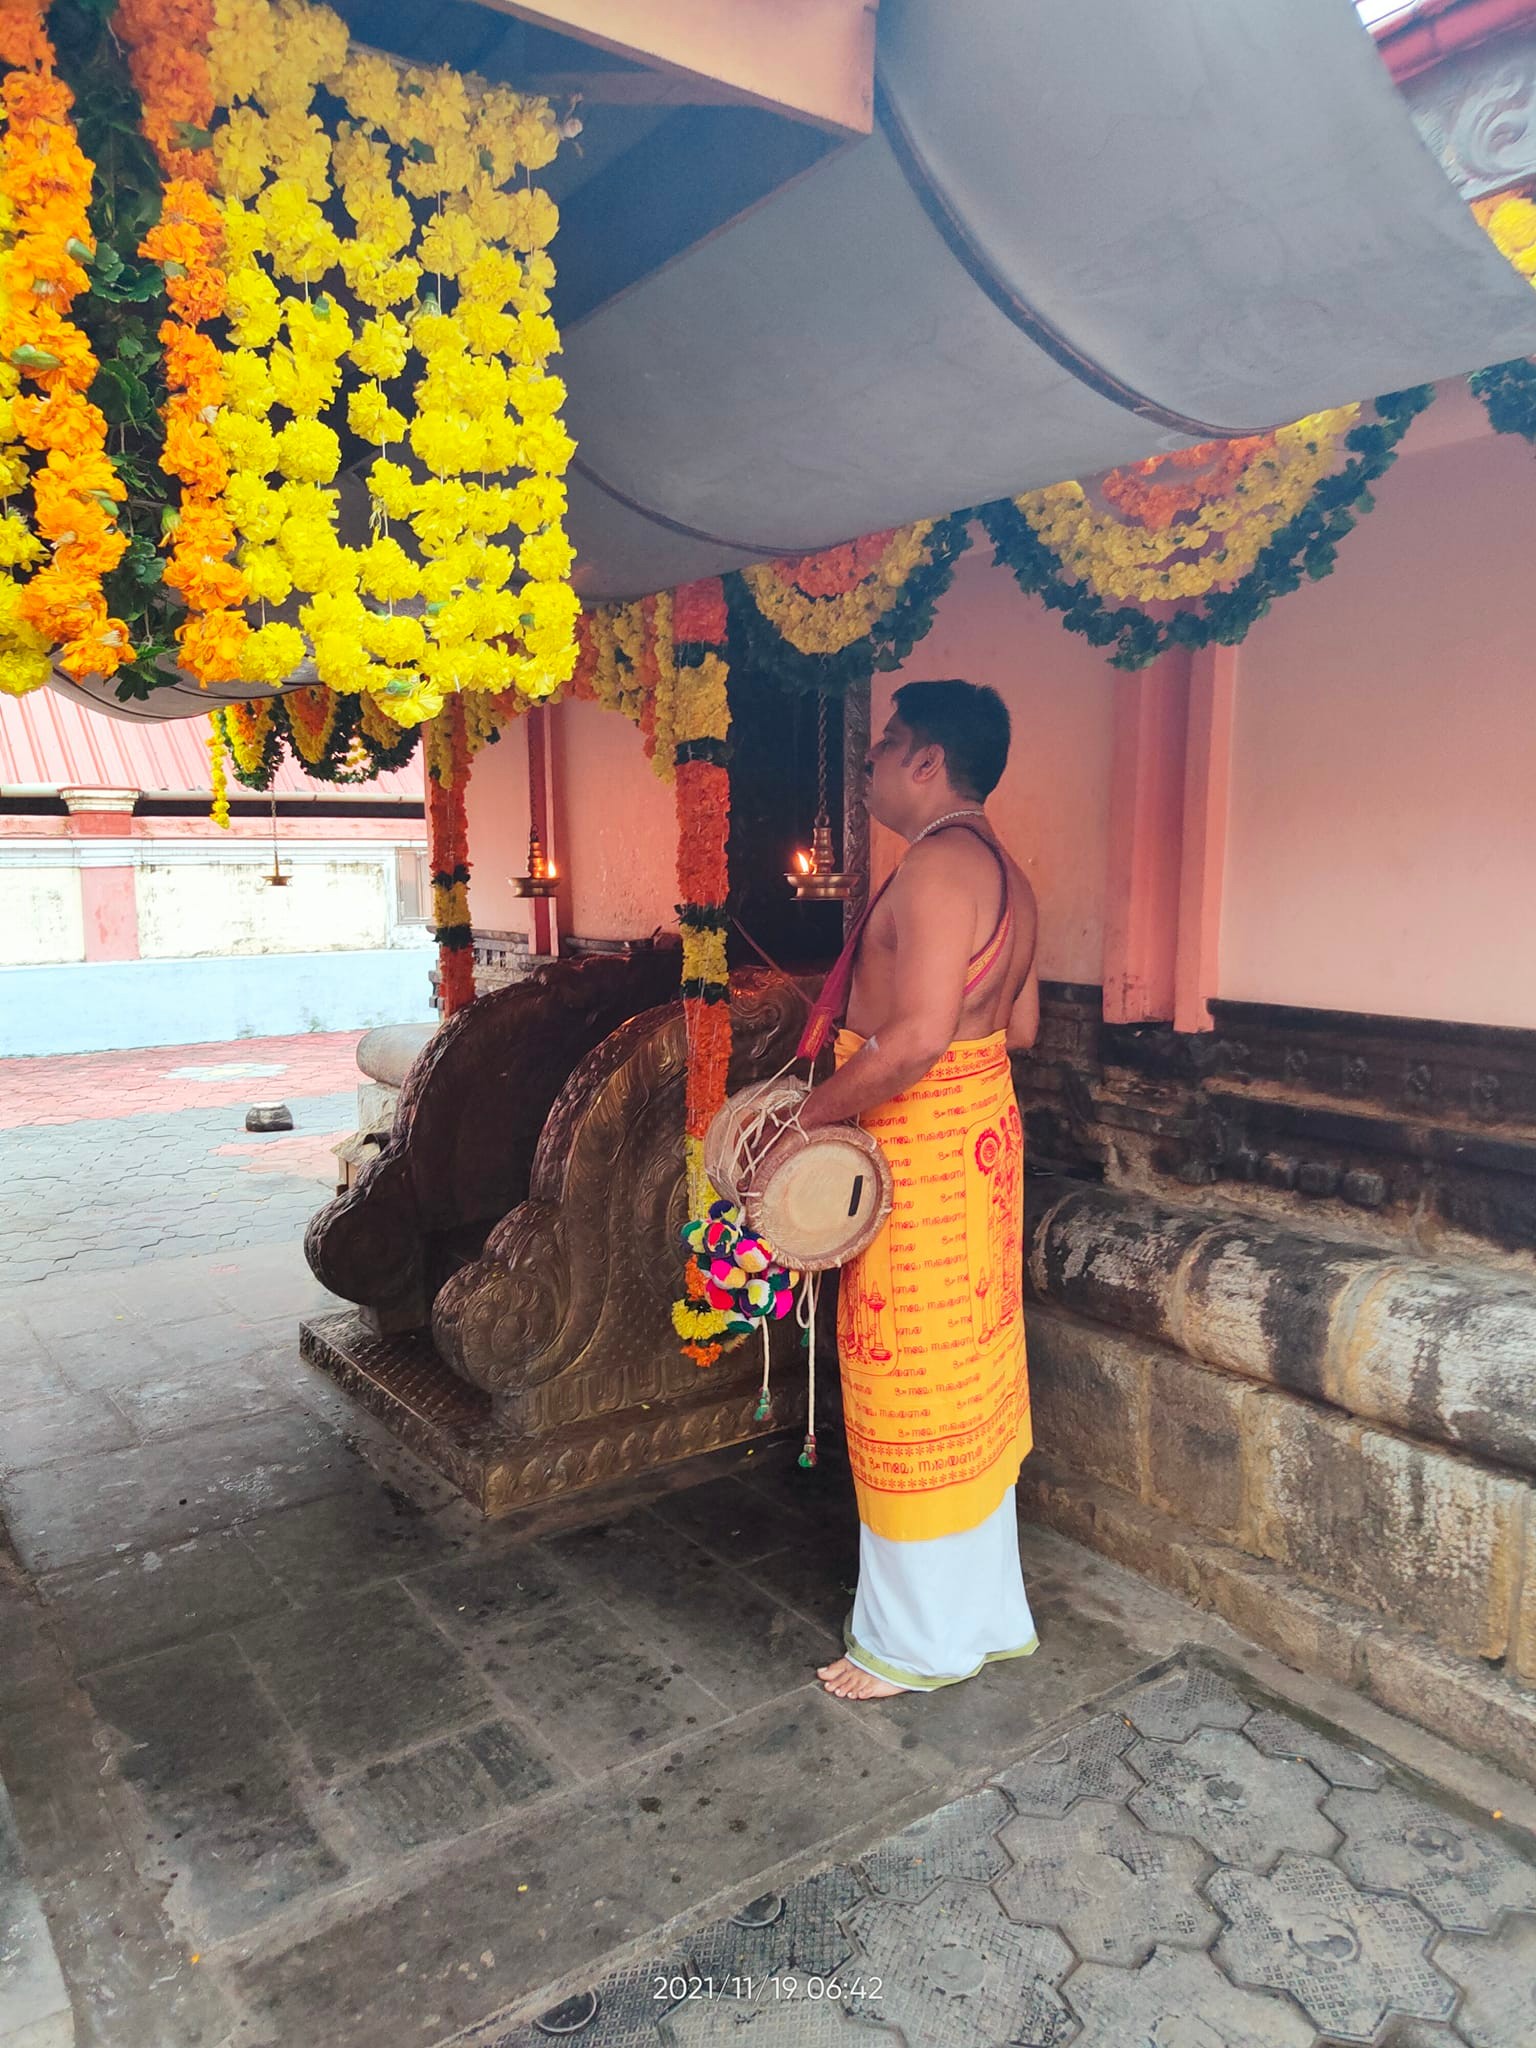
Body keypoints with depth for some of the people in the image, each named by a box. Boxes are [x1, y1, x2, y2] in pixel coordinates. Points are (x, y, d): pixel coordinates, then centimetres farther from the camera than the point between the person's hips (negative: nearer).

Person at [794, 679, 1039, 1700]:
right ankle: (988, 1612, 35)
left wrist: (805, 1118, -20)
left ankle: (917, 1641, 22)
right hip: (983, 1130, 10)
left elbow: (917, 1037, -29)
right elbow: (1021, 1024, 18)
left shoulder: (939, 864, -19)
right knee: (971, 1383, 18)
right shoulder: (1006, 873, 12)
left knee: (913, 1386, 4)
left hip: (920, 1149, -10)